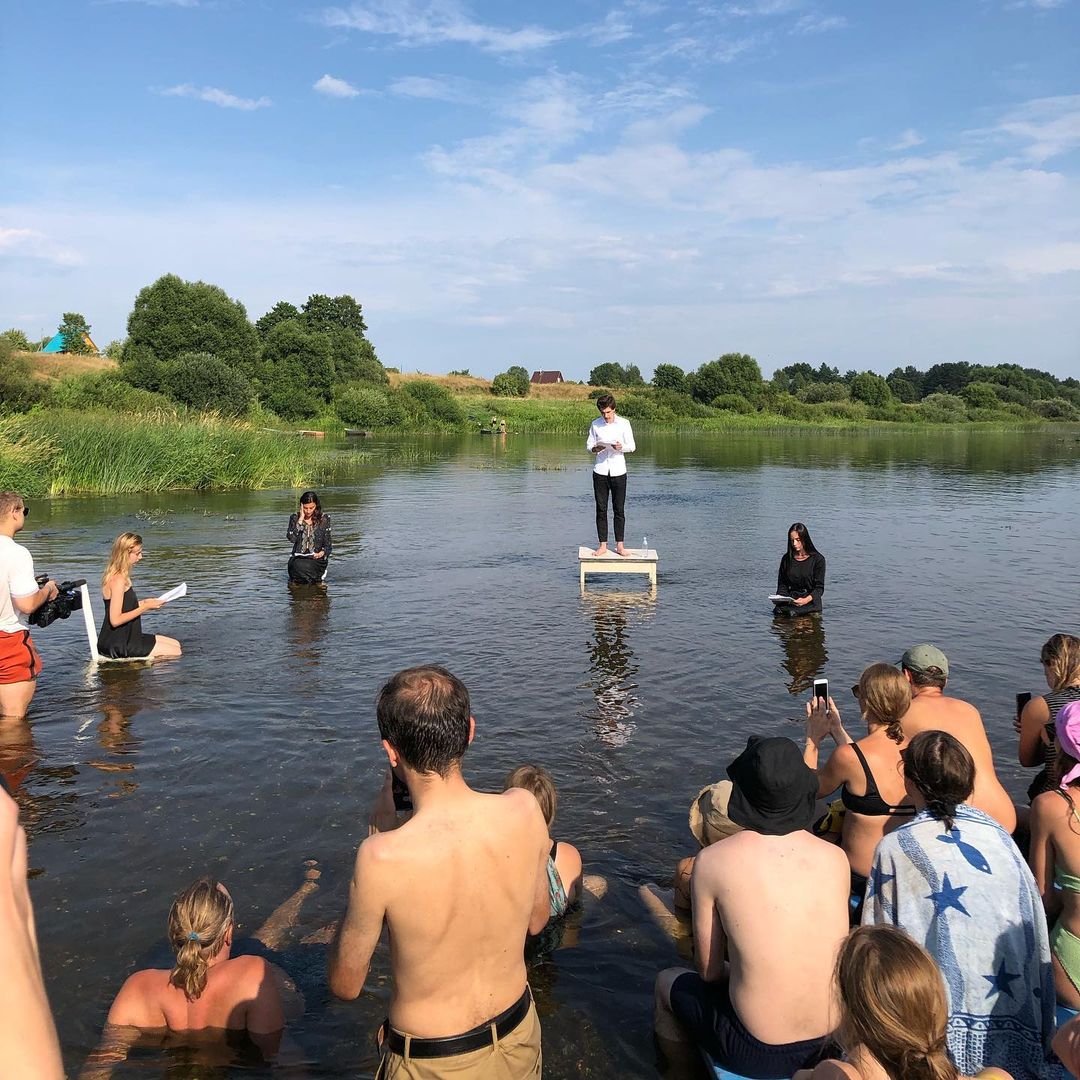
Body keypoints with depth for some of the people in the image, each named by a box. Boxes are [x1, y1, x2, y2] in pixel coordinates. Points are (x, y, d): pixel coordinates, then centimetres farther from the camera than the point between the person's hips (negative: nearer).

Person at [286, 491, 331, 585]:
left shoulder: (324, 519, 6)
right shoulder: (295, 518, 7)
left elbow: (328, 543, 6)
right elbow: (291, 538, -10)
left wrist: (322, 552, -16)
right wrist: (301, 519, -9)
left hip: (316, 557, 0)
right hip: (298, 558, 0)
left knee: (307, 567, -31)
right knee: (298, 566, -33)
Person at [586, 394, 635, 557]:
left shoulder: (624, 423, 0)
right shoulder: (595, 424, 4)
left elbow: (632, 446, 1)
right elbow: (588, 445, 7)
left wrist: (621, 447, -20)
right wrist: (594, 449, -16)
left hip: (618, 471, -1)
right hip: (600, 471, 1)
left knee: (619, 510, 1)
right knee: (601, 509, 3)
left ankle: (619, 545, 8)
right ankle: (602, 545, 9)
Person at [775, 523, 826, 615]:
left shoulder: (818, 559, 0)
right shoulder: (786, 559, 12)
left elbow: (819, 588, -2)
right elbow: (782, 584, 15)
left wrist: (806, 600, -21)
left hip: (810, 602, -4)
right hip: (790, 602, 4)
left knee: (792, 613, -32)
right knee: (778, 610, -26)